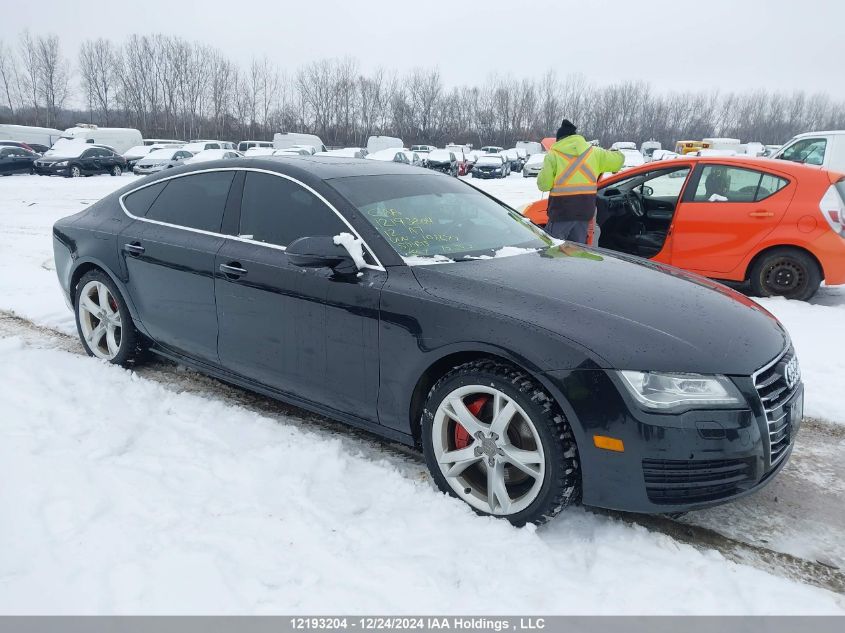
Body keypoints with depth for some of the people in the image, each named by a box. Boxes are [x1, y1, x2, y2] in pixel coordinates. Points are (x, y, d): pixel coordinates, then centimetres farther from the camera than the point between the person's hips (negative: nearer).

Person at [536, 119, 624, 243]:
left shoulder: (553, 155, -5)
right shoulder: (593, 152, 8)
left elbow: (544, 184, -9)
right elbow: (619, 159, 16)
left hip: (561, 211, -4)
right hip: (585, 211, 4)